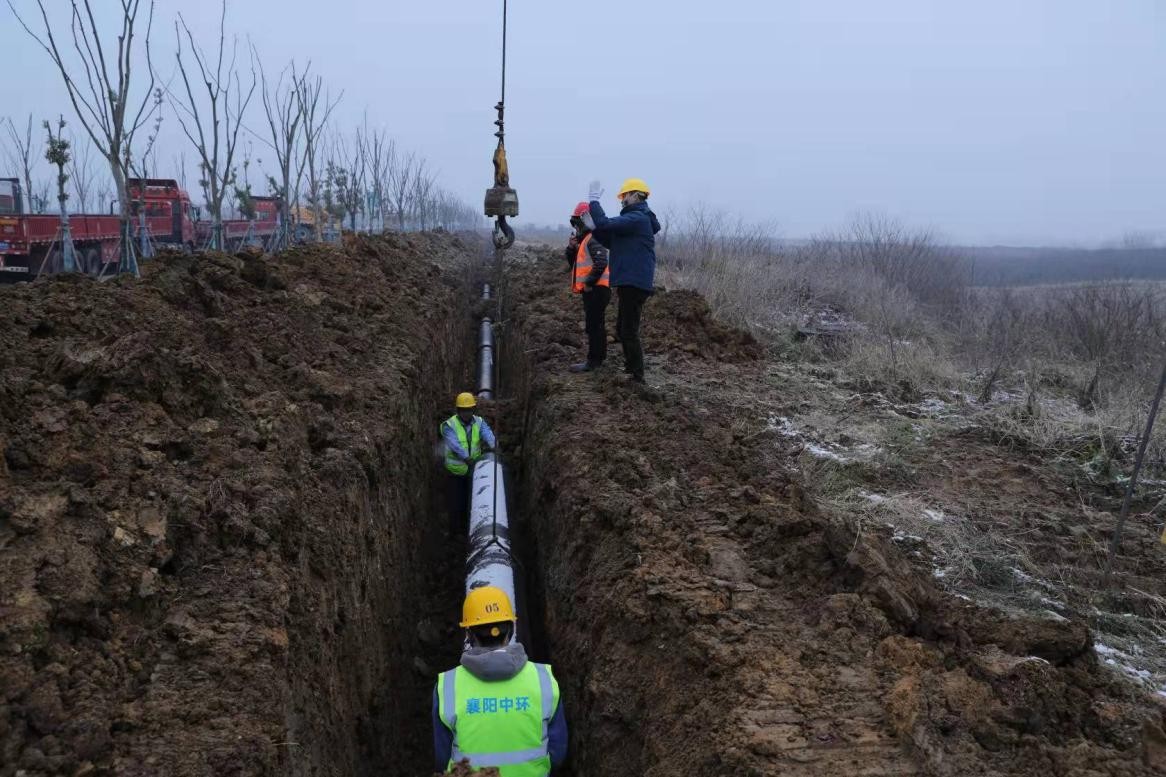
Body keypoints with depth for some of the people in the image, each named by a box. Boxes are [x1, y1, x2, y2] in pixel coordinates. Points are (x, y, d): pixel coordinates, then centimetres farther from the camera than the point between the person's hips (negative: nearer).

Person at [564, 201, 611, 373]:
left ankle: (593, 361, -8)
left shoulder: (593, 239, -12)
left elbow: (600, 264, -24)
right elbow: (572, 262, 21)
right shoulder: (584, 239, 19)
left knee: (593, 324, -9)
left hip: (596, 288, -11)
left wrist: (588, 283, -19)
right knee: (596, 324, 16)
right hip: (593, 289, 11)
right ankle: (599, 357, 24)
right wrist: (571, 247, 4)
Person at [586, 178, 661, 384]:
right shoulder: (635, 218, 20)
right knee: (623, 329, 20)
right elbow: (610, 241, 19)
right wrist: (592, 225, 7)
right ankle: (630, 369, 31)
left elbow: (605, 224, -23)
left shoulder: (638, 218, -14)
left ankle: (637, 377, -6)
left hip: (634, 284, -11)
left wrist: (594, 200, -12)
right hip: (629, 283, 11)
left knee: (629, 332, -9)